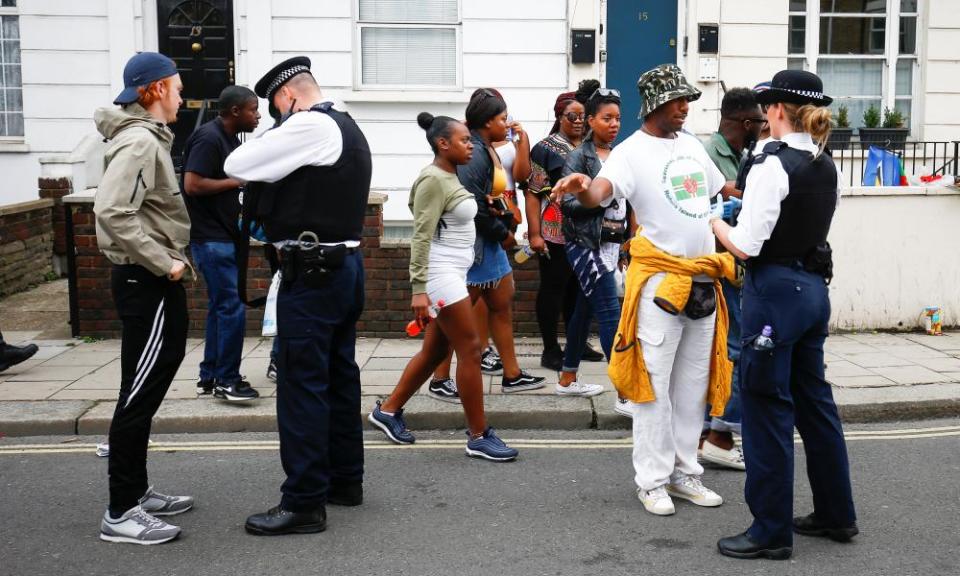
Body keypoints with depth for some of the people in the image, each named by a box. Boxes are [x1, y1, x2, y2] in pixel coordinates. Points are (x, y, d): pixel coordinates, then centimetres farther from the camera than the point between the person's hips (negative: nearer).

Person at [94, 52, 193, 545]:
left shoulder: (146, 138, 16)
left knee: (145, 391, 16)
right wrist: (163, 264, -22)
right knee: (139, 395, -6)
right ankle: (120, 513, 1)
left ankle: (136, 492, 27)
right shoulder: (140, 142, -16)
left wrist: (170, 259, 12)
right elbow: (112, 212, -28)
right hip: (147, 282, -11)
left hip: (150, 279, 11)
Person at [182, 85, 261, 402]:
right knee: (232, 308, -8)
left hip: (224, 236, 10)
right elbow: (193, 185, -24)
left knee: (220, 307, 13)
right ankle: (226, 380, 1)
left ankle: (209, 376, 21)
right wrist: (235, 181, -17)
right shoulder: (208, 138, -16)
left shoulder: (230, 139, 13)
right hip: (211, 239, -10)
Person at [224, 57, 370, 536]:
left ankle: (304, 503, 0)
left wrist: (270, 139, 6)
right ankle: (345, 480, 26)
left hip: (312, 272, -10)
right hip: (347, 264, 10)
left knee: (301, 386, -5)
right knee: (340, 376, 15)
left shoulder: (308, 127, -13)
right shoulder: (348, 129, 17)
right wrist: (276, 212, 12)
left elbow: (235, 165, -11)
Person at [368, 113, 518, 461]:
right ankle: (479, 436, 1)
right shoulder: (433, 180, -15)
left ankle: (388, 410, 26)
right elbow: (421, 237, -19)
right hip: (440, 274, -10)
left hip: (454, 273, 10)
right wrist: (418, 288, -24)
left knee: (435, 350, 14)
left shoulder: (449, 177, 13)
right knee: (470, 349, -6)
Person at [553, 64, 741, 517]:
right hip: (660, 280, -7)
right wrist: (583, 187, -50)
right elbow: (600, 192, -29)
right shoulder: (632, 151, -11)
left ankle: (684, 473, 24)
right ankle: (652, 481, 8)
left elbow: (723, 189, 27)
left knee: (693, 384, 13)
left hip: (703, 280, 7)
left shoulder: (693, 145, 12)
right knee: (654, 384, -2)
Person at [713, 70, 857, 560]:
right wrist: (744, 204, 17)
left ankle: (771, 531, 9)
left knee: (767, 407, 0)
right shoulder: (826, 167, 9)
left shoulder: (771, 165, -16)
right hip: (814, 286, 9)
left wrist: (716, 224, 0)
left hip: (776, 292, -9)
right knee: (814, 400, 18)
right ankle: (836, 514, 30)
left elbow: (746, 246, -18)